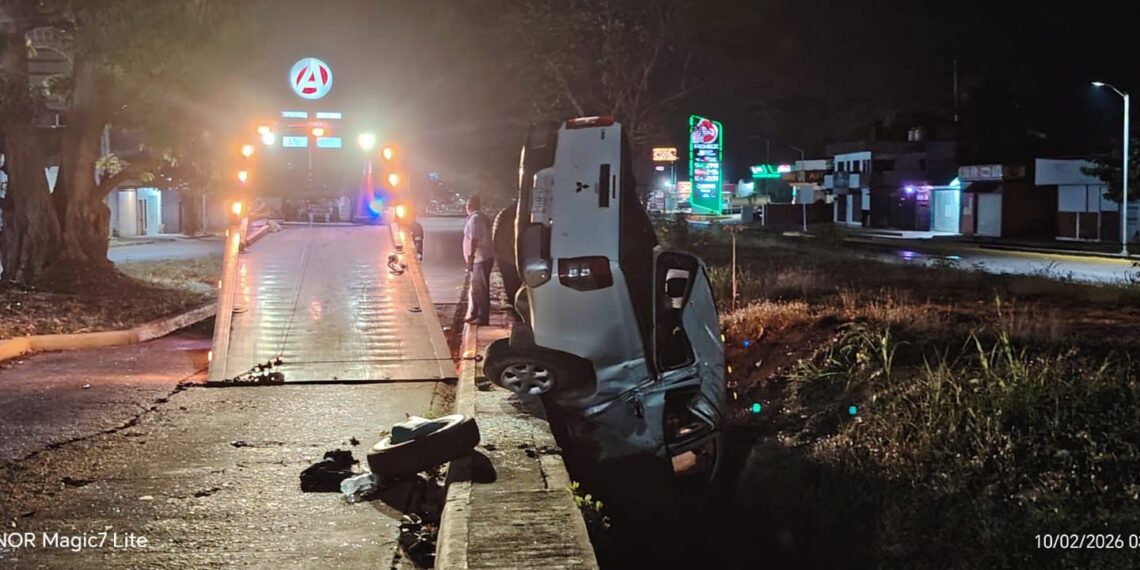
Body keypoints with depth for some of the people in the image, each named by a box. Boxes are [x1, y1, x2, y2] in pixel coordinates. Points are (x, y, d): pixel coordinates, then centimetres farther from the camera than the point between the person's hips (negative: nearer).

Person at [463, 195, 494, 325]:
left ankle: (483, 318, -5)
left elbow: (474, 240, -22)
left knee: (479, 290, -7)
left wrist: (470, 258, -24)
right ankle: (473, 316, 23)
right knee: (477, 289, 16)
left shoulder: (474, 219, -14)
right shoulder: (482, 218, 17)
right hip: (485, 258, 10)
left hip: (480, 259, -10)